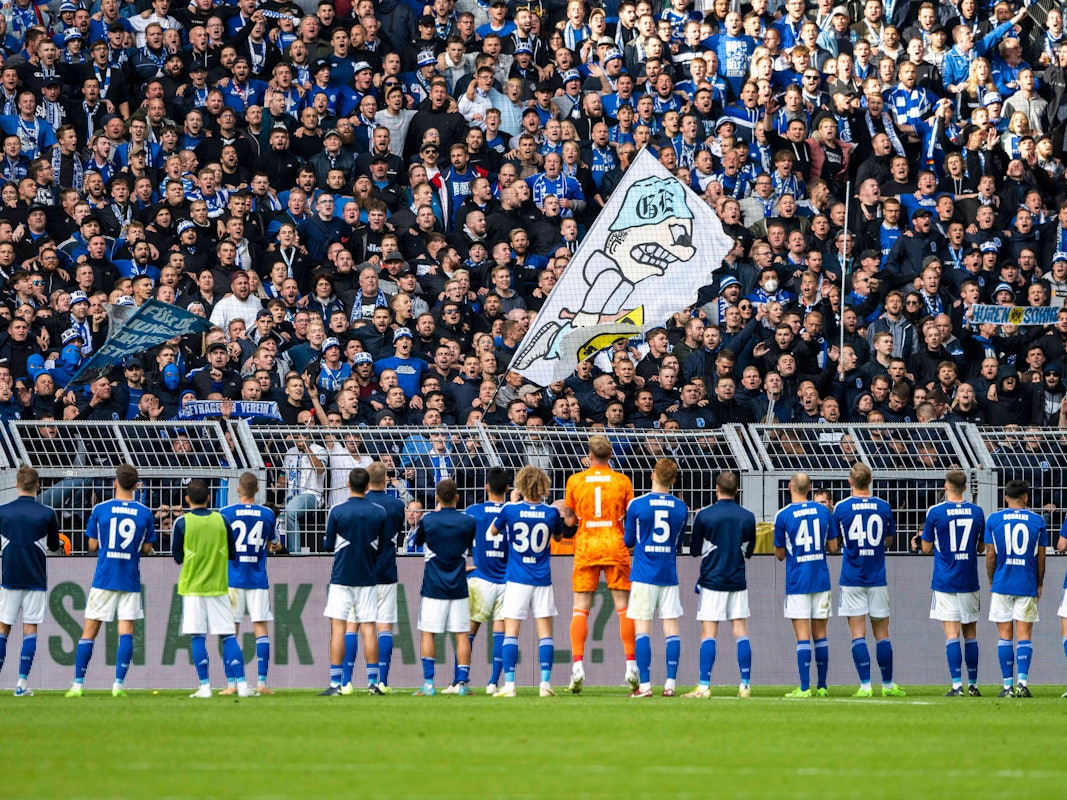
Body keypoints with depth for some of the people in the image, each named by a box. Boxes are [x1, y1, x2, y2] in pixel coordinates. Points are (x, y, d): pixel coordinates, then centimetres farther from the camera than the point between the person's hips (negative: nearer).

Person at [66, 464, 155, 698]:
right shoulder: (145, 514, 0)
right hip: (130, 581, 0)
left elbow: (92, 545, 2)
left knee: (90, 630, 5)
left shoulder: (101, 510, -3)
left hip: (103, 579, 0)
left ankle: (78, 684, 3)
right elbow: (146, 549, 6)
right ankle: (118, 684, -9)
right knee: (126, 631, 0)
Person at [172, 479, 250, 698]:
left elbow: (177, 557, 0)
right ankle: (241, 685, -3)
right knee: (228, 636, 3)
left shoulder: (182, 523, -5)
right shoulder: (221, 520, 2)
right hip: (218, 586, 2)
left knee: (198, 637, 1)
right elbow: (232, 554, 8)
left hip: (192, 587, -2)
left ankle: (204, 686, -3)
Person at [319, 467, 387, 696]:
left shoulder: (337, 512, -8)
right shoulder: (380, 513, -1)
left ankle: (336, 683, -6)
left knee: (338, 628, -1)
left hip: (341, 578, -2)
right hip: (368, 578, 2)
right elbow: (383, 546, 6)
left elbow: (328, 546, -2)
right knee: (368, 629, 5)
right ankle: (373, 682, 3)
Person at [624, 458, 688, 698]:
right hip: (669, 576, 3)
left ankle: (645, 685, -6)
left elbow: (628, 540, 3)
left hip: (643, 576, -3)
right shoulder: (681, 508, 2)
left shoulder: (637, 505, -7)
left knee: (642, 627, -1)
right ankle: (670, 685, -1)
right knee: (671, 627, 4)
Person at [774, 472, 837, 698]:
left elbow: (780, 554, 0)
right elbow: (833, 546, 8)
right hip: (821, 580, 3)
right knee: (820, 634, 9)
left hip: (797, 583, -3)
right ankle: (822, 686, 11)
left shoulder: (783, 516, -7)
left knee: (802, 635, -5)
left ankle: (804, 687, -10)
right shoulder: (823, 511, 2)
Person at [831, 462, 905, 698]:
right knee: (881, 633, 8)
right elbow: (889, 539, 12)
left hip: (852, 579, -2)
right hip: (877, 579, 2)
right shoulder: (883, 507, 0)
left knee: (858, 633, -2)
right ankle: (888, 685, 11)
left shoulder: (841, 508, -5)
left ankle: (865, 685, -8)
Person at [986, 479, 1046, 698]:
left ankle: (1008, 685, 2)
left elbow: (990, 554, 2)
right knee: (1024, 635, 2)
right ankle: (1022, 682, -10)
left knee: (1005, 635, 5)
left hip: (1002, 584, 0)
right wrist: (1039, 585, 15)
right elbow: (1041, 557, 4)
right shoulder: (1037, 521, 1)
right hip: (1027, 586, 0)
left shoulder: (993, 520, 0)